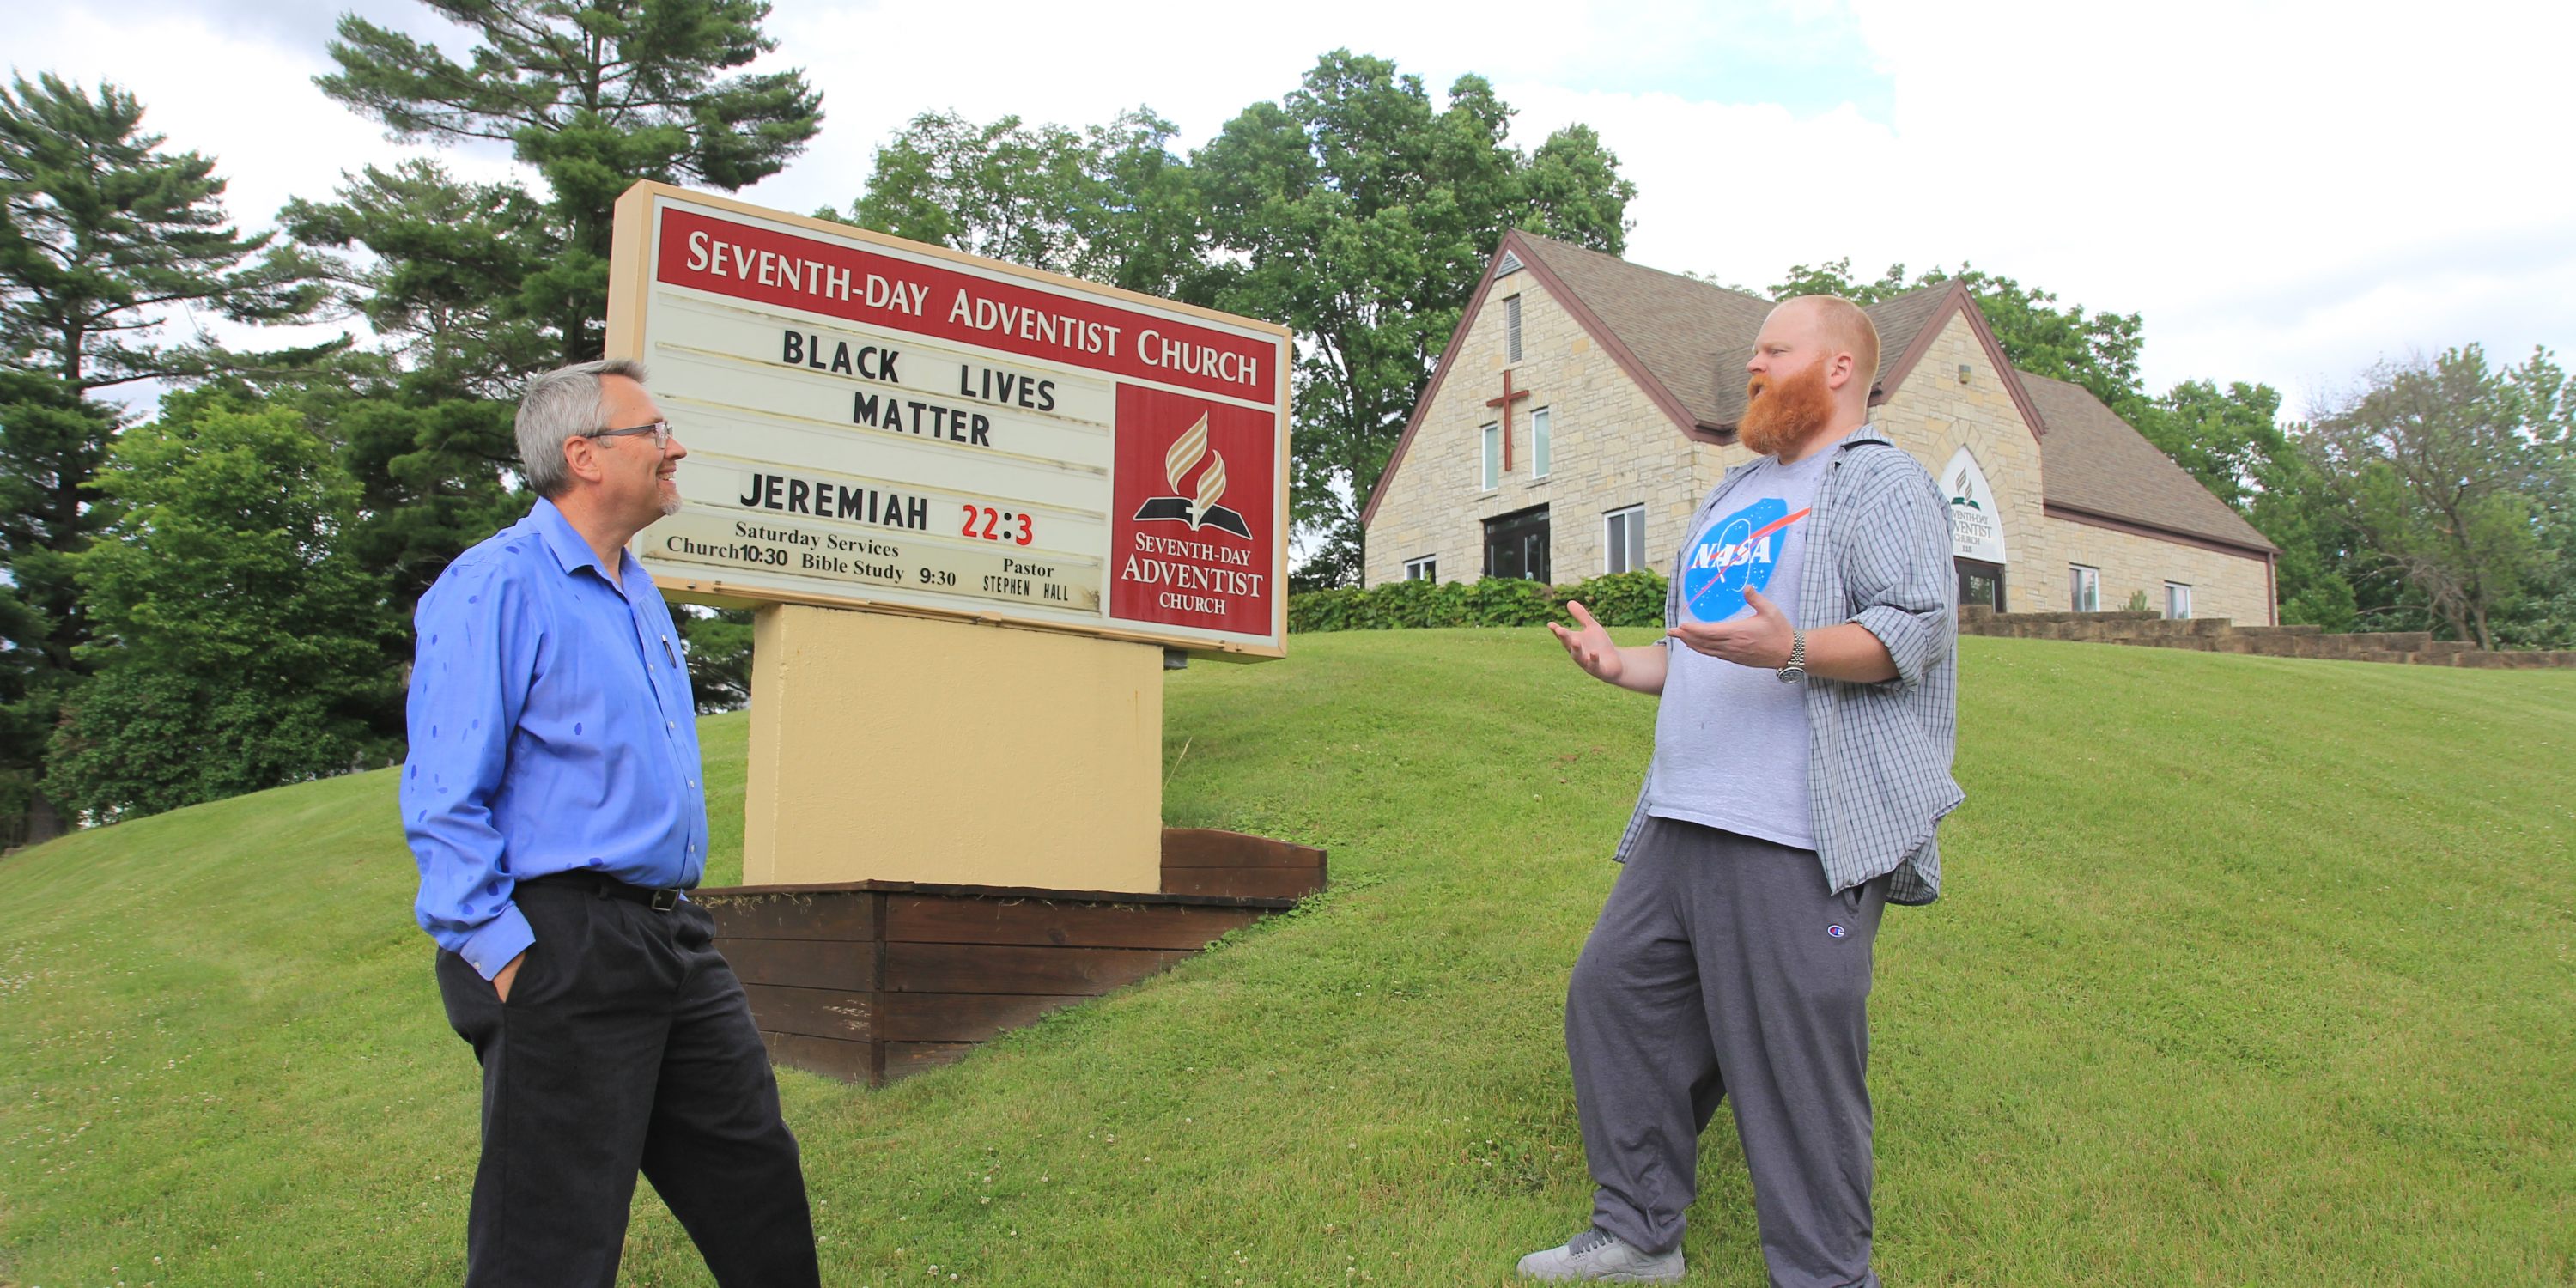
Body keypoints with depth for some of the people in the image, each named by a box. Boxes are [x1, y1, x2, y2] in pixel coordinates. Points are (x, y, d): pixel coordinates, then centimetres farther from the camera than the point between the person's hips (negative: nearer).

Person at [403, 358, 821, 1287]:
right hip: (563, 949, -8)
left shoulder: (639, 594, 16)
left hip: (672, 936, 9)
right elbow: (445, 804, -16)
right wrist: (506, 959, -19)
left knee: (756, 1180, 16)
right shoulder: (495, 587, -12)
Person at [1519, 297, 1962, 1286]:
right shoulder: (1735, 495, 25)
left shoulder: (1880, 481, -1)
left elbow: (1919, 625, -15)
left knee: (1795, 1057, -6)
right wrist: (1624, 665, 14)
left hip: (1798, 839, -9)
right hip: (1681, 827, 9)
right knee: (1615, 994, 10)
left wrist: (1791, 650, -29)